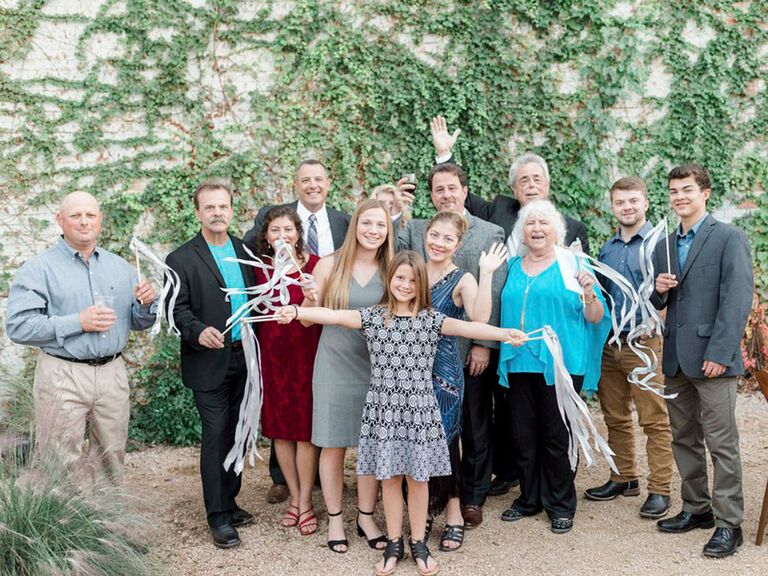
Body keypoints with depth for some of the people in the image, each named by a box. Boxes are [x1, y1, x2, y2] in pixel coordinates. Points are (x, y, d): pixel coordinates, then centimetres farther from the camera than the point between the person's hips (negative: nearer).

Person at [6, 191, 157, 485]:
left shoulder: (120, 267, 11)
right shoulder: (38, 269, -3)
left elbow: (140, 323, 15)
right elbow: (17, 326, -12)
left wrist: (146, 303, -8)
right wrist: (77, 322, -19)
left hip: (113, 373, 4)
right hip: (62, 377, -4)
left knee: (112, 461, 13)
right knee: (63, 470, 1)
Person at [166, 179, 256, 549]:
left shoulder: (244, 252, 9)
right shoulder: (182, 259, -6)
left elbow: (254, 300, 13)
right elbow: (179, 310, -9)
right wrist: (199, 332, -27)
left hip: (244, 357, 5)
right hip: (209, 362, -5)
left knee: (236, 434, 12)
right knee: (215, 436, -2)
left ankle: (228, 501, 26)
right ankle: (218, 517, 7)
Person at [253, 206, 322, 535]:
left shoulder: (314, 265, -6)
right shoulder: (260, 268, 3)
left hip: (306, 351, -3)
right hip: (272, 354, 3)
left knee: (306, 428, 2)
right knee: (280, 428, 10)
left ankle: (305, 501, 14)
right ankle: (294, 496, 25)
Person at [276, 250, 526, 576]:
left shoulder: (432, 320, 0)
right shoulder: (372, 317, 0)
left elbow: (468, 328, -12)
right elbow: (333, 316, -10)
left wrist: (505, 334, -25)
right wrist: (296, 311, -24)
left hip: (419, 409, 0)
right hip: (384, 409, 0)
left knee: (417, 477, 7)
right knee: (389, 476, 8)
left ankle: (418, 543, 22)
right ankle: (394, 543, 22)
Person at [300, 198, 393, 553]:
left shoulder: (391, 271, 1)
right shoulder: (329, 265, -4)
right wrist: (310, 301, -18)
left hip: (375, 368, 2)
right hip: (334, 366, -1)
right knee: (333, 445, 6)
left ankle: (366, 517, 23)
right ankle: (334, 518, 21)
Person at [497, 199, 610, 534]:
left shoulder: (573, 264, 0)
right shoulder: (513, 267, 12)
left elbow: (595, 319, -2)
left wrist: (589, 295, -21)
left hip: (560, 364, -4)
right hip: (519, 364, 4)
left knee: (556, 436, 1)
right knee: (522, 434, 9)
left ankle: (560, 505, 16)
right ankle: (529, 498, 25)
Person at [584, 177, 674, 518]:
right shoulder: (607, 249, 13)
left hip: (643, 341, -6)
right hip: (608, 343, 6)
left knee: (654, 420, -2)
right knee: (615, 418, 14)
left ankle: (659, 490, 6)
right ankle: (624, 479, 28)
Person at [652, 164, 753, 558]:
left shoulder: (729, 239, -5)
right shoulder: (665, 245, 15)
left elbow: (737, 300, -12)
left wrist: (719, 354, -18)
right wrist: (659, 289, -4)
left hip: (712, 358, -7)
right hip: (676, 359, 7)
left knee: (721, 443, -3)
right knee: (684, 439, 14)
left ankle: (728, 523, 5)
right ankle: (696, 508, 26)